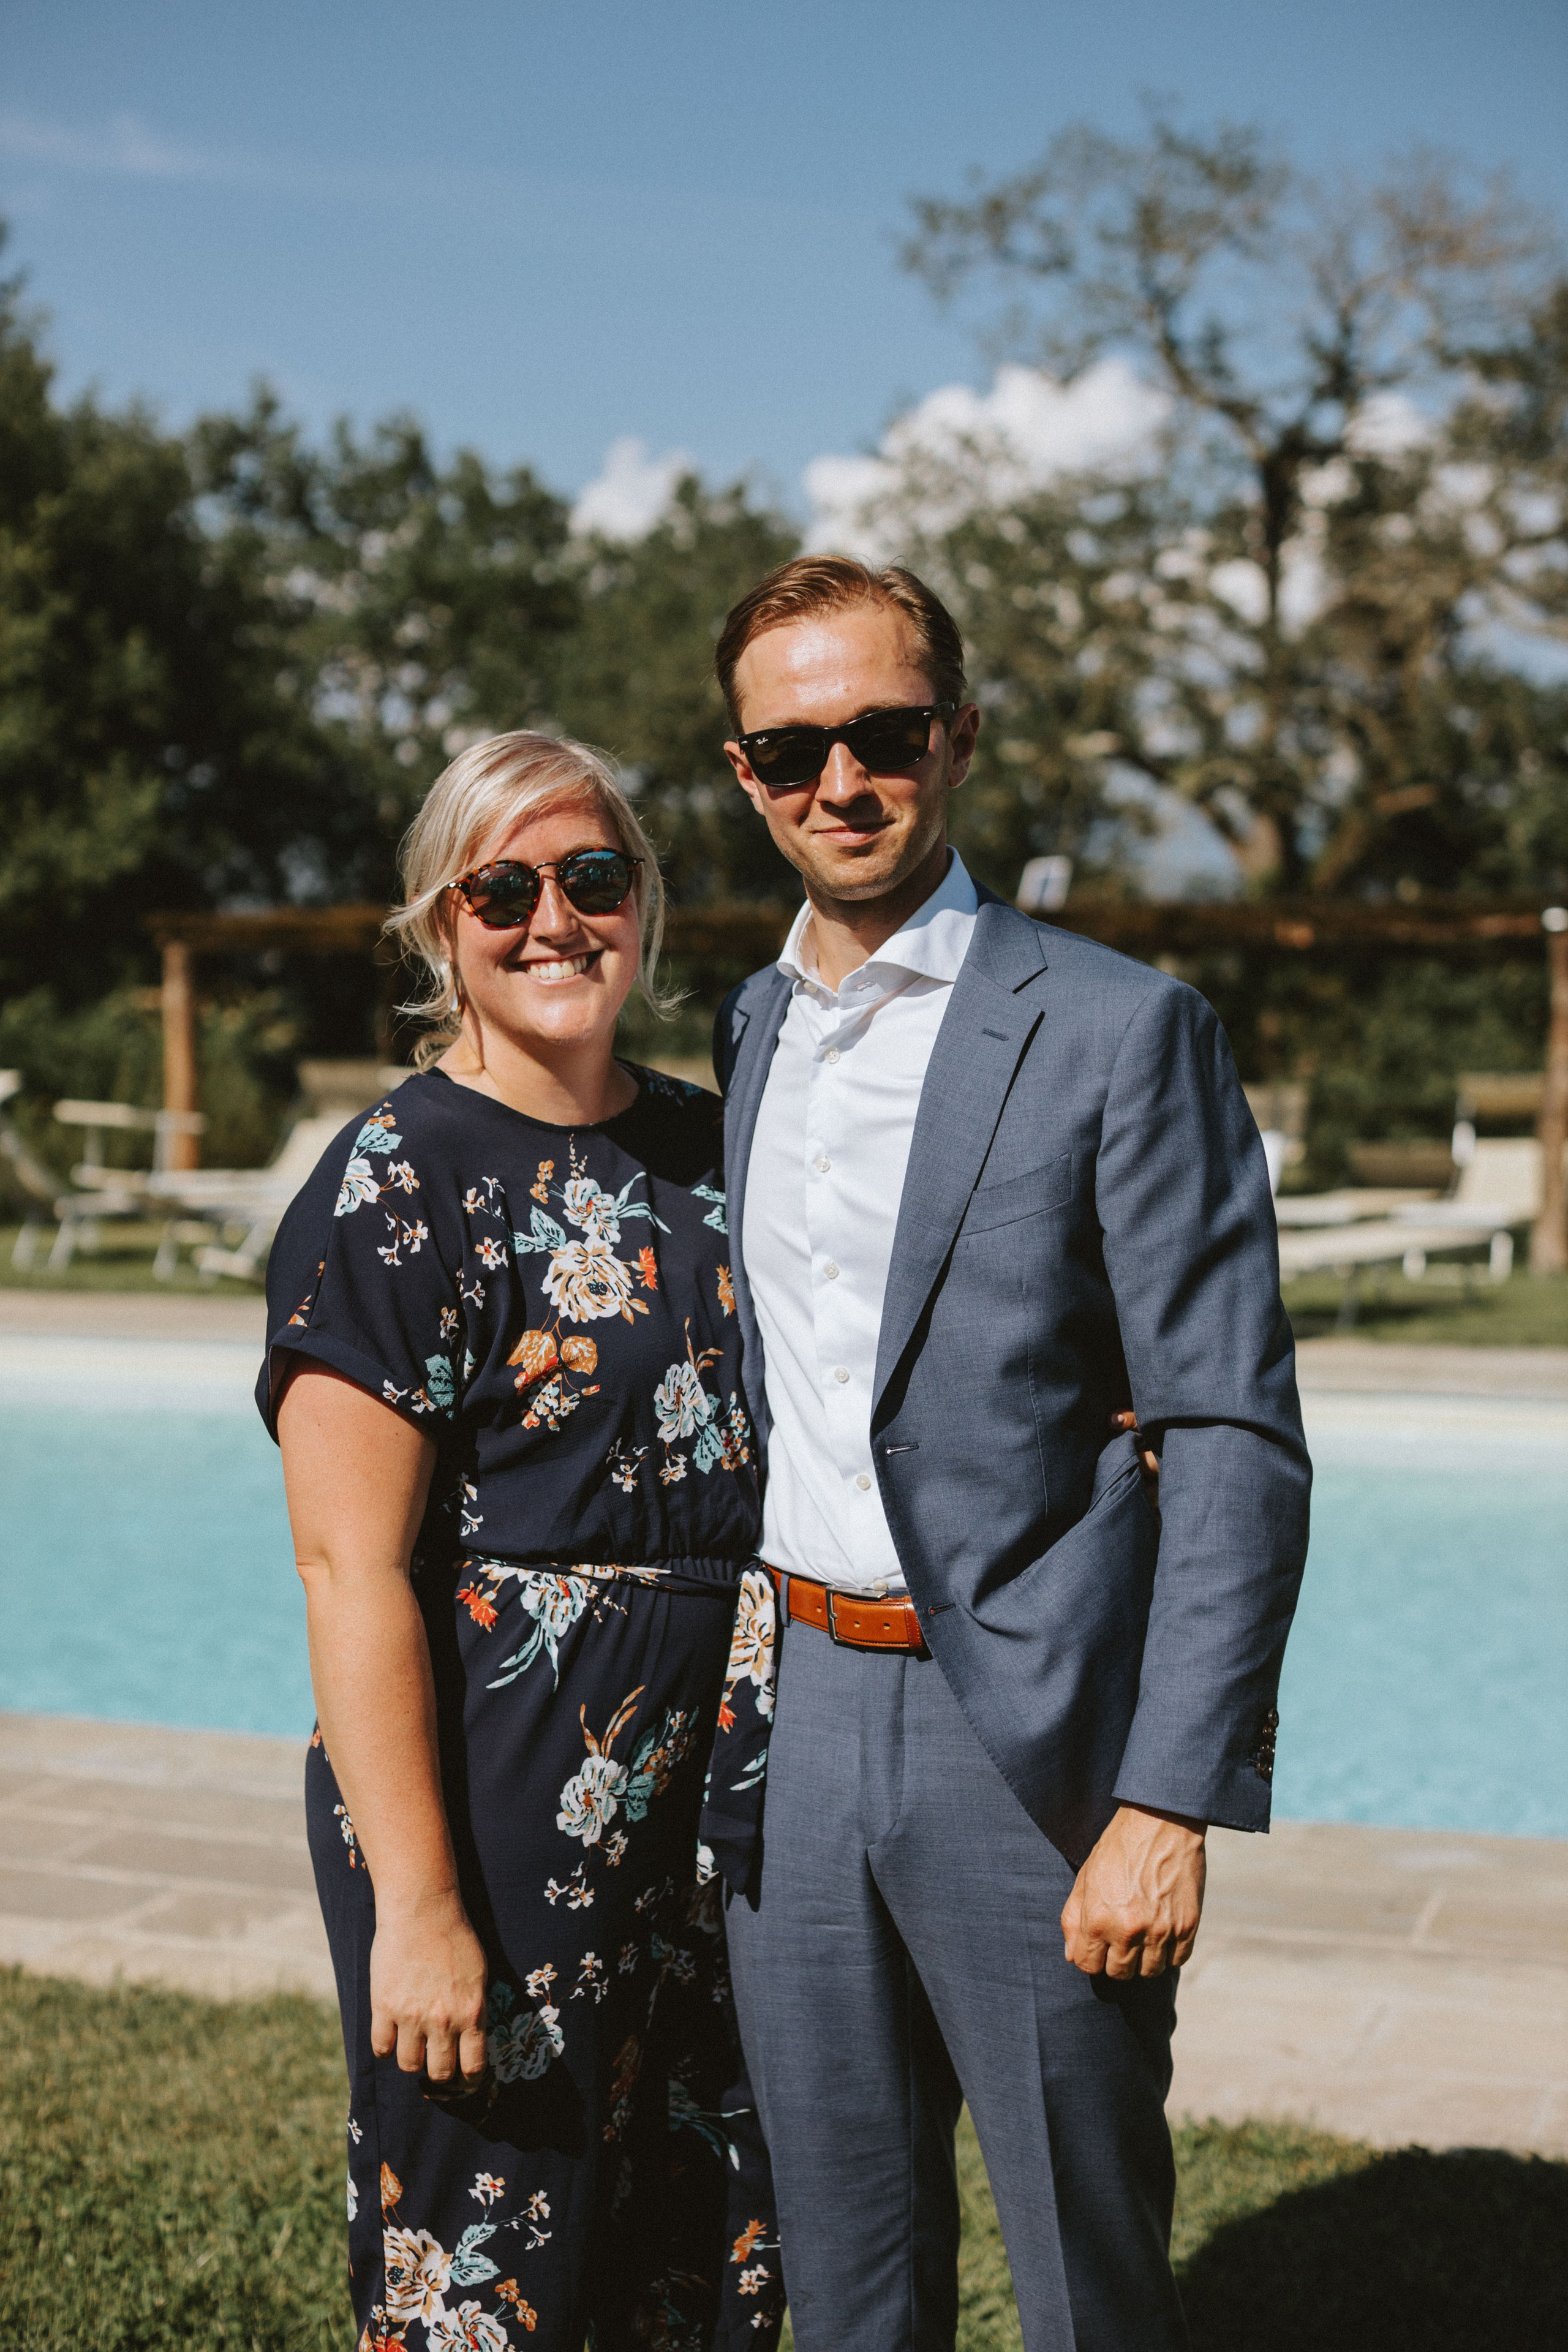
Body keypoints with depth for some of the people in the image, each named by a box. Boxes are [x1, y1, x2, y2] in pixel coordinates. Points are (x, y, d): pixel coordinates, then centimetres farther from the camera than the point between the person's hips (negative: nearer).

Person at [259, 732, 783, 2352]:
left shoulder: (705, 1148, 8)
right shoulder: (395, 1185, -12)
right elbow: (351, 1569, -16)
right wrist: (415, 1907, -19)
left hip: (726, 1795, 6)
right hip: (503, 1803, -6)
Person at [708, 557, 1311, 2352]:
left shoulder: (1119, 1030, -9)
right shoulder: (745, 1033, 10)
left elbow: (1236, 1443, -11)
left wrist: (1174, 1805, -17)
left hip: (1032, 1734, -5)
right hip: (793, 1724, 5)